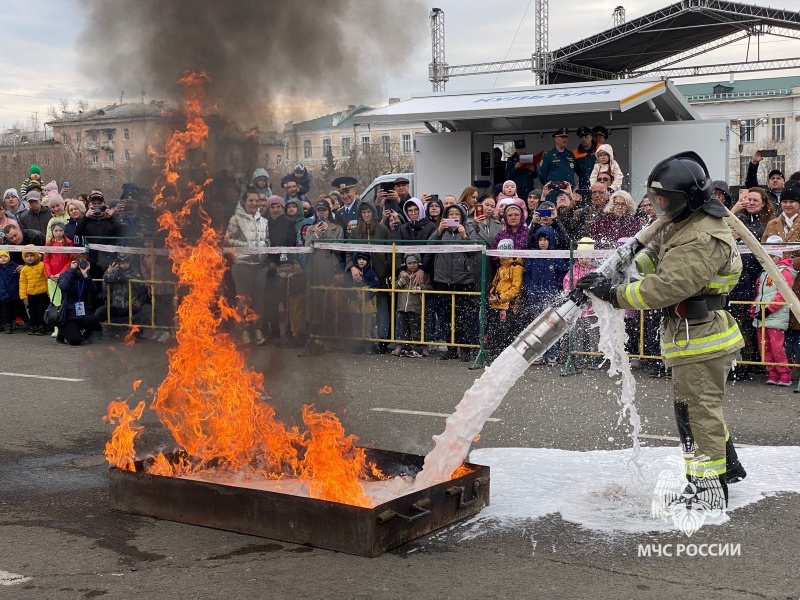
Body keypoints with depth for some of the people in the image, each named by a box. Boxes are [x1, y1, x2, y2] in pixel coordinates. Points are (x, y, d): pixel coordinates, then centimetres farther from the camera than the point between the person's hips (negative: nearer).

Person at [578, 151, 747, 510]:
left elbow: (665, 287, -31)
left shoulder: (702, 239, -25)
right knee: (696, 407, 23)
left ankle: (709, 488, 6)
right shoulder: (684, 224, 9)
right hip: (696, 335, 11)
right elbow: (656, 255, 16)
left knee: (698, 410, -3)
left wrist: (615, 293, -26)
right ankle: (727, 465, 38)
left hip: (701, 340, -11)